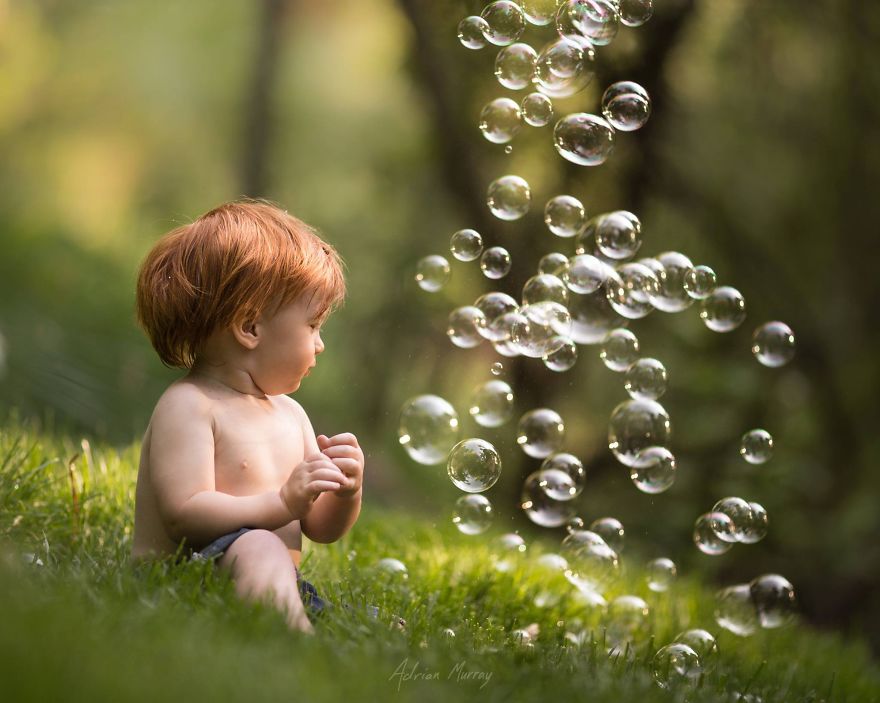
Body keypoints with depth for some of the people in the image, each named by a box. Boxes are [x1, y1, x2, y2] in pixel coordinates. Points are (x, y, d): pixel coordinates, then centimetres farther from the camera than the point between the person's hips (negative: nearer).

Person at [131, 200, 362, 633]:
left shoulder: (289, 414, 19)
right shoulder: (188, 406, -8)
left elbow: (321, 529, 20)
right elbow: (184, 514, -20)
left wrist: (346, 491, -2)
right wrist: (284, 501, -22)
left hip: (282, 588, 10)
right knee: (257, 548, -39)